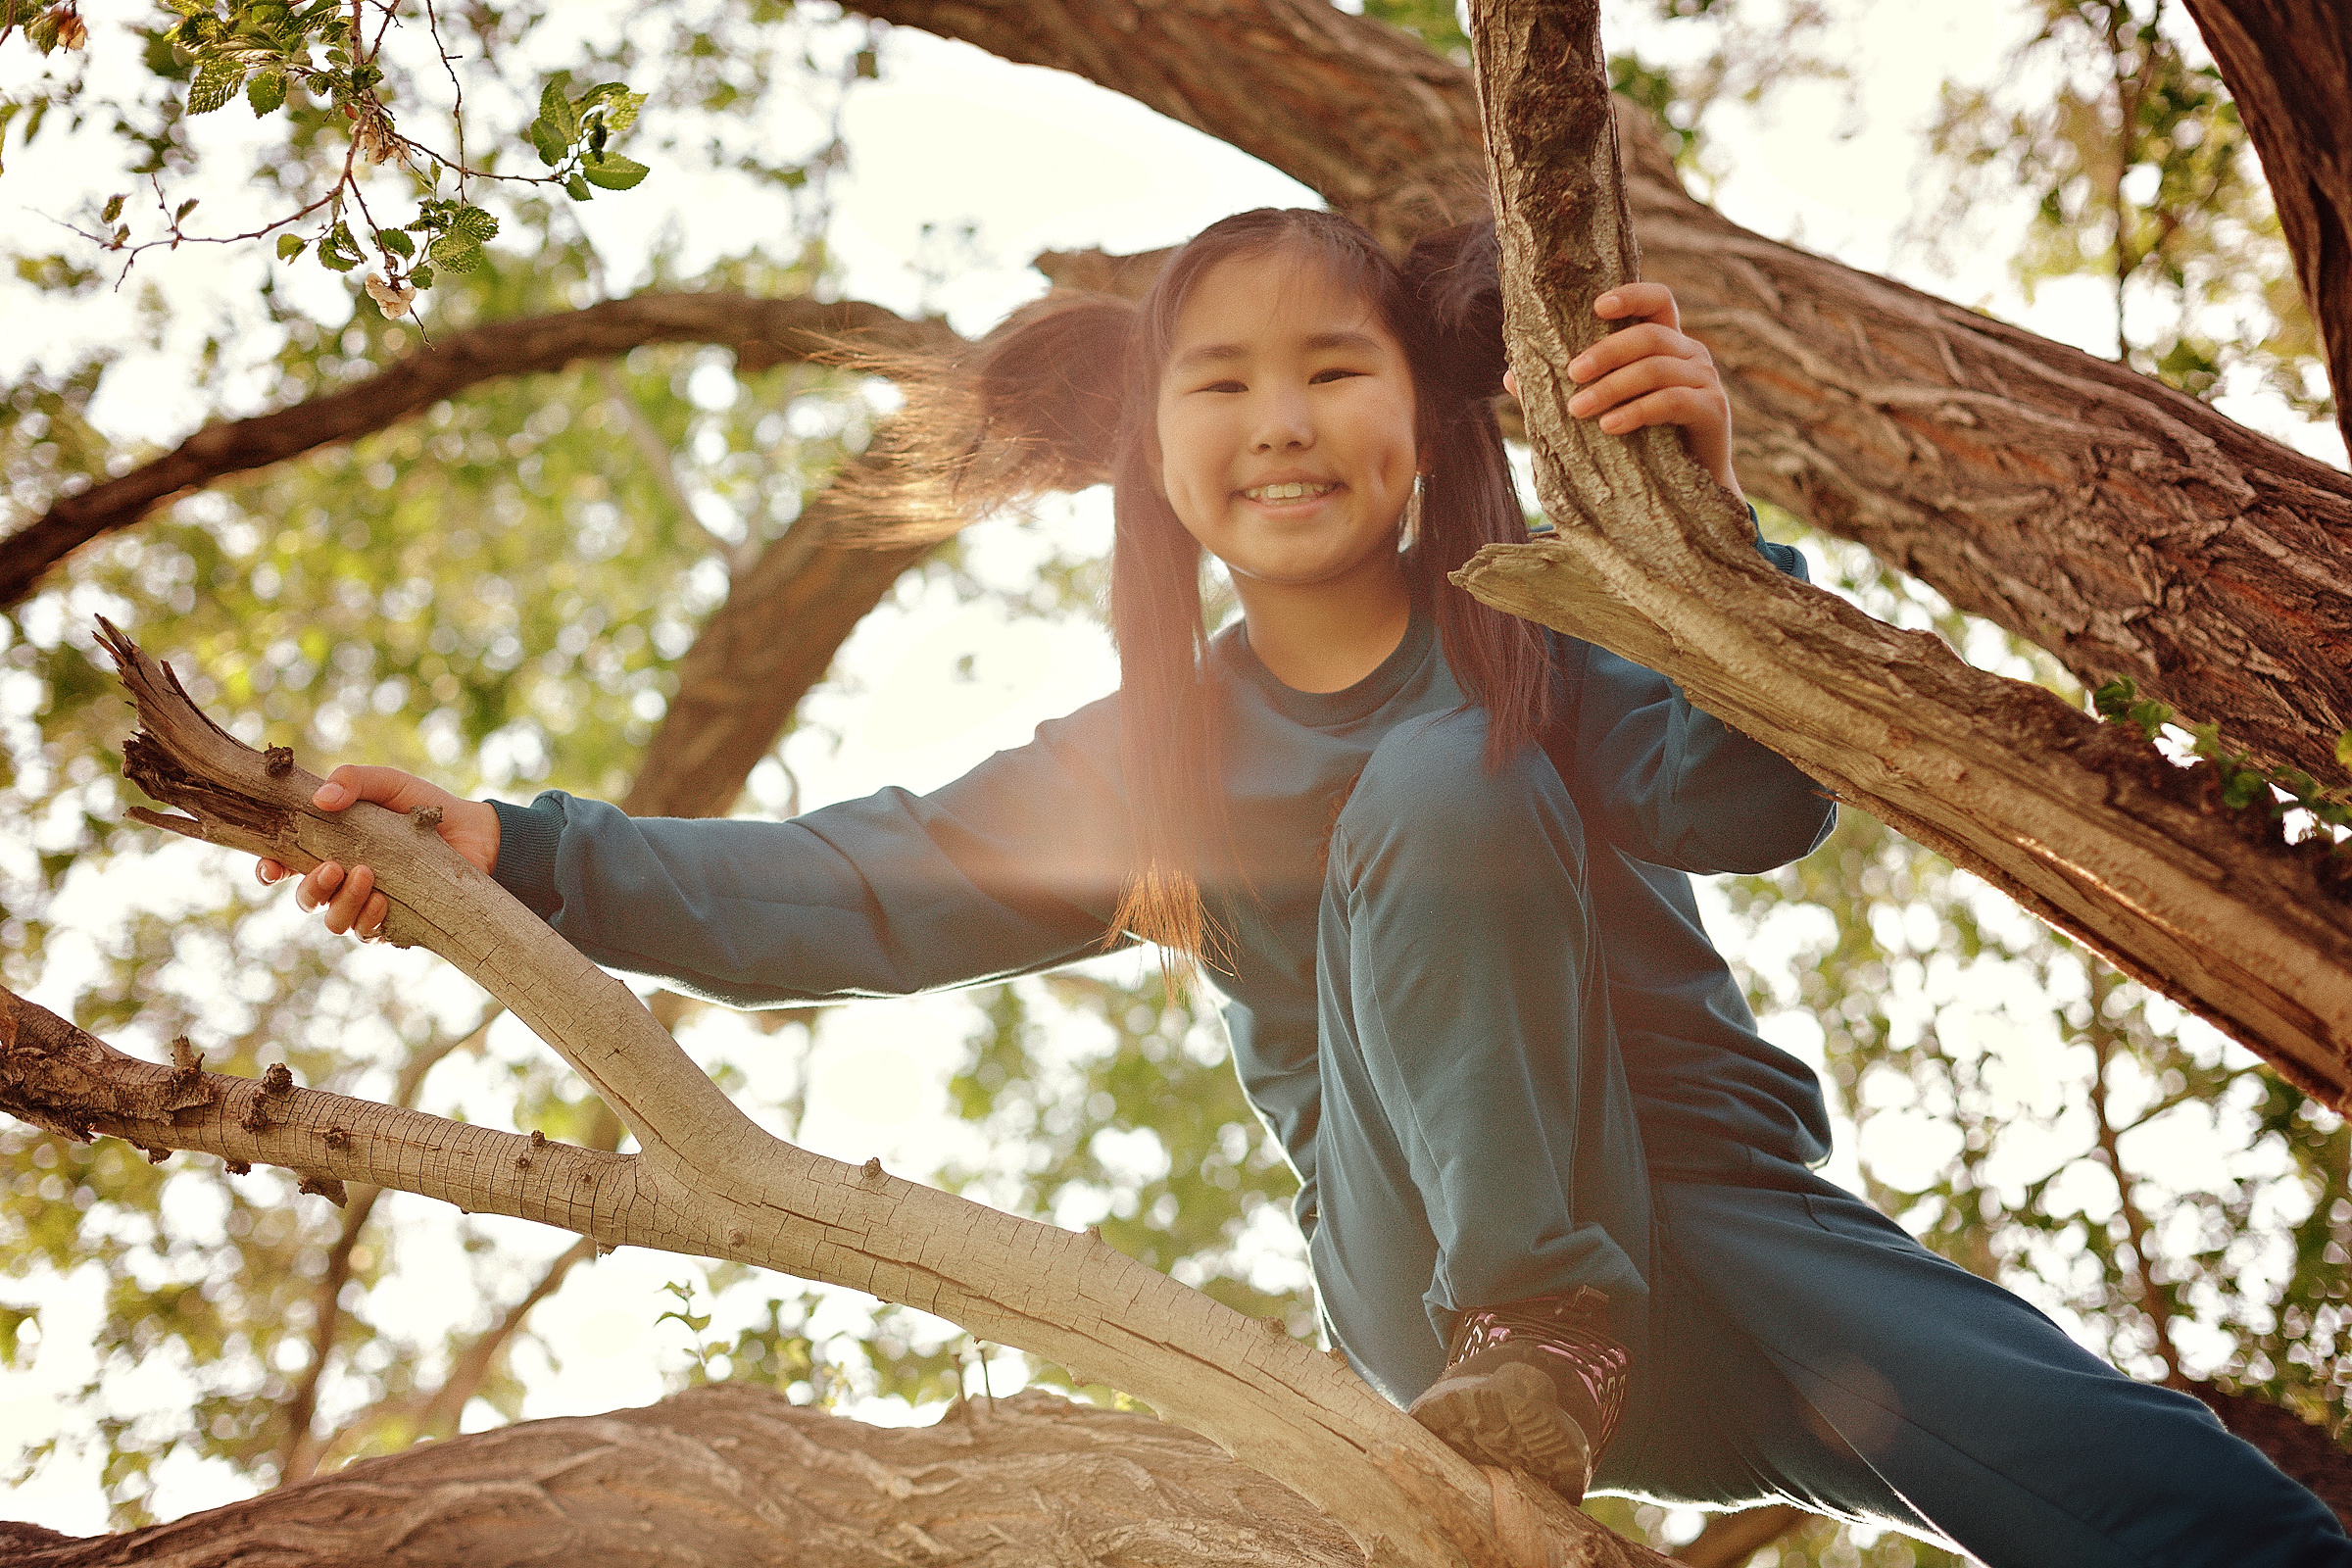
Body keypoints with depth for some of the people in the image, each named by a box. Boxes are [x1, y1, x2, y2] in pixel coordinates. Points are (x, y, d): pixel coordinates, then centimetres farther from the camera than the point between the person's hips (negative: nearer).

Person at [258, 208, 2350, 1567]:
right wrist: (516, 852, -8)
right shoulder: (1153, 760, 6)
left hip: (1718, 1216, -1)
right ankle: (1544, 1352, -25)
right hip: (1459, 1279, 1)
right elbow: (854, 894, 2)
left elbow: (1758, 795, -17)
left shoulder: (1534, 635, 1)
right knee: (1437, 789, -28)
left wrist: (1705, 505, -33)